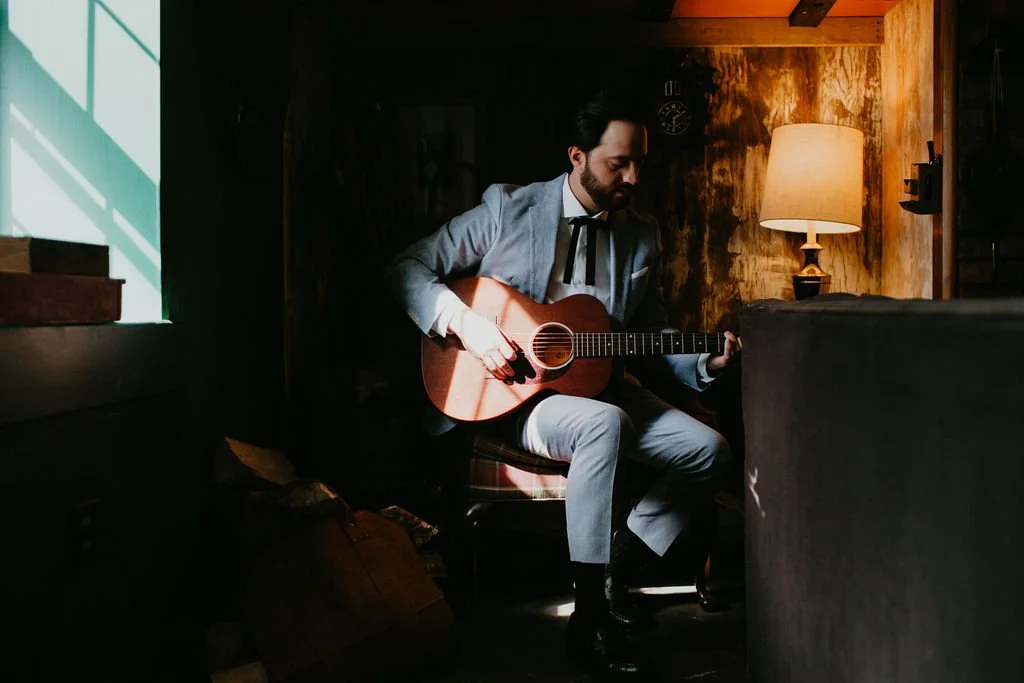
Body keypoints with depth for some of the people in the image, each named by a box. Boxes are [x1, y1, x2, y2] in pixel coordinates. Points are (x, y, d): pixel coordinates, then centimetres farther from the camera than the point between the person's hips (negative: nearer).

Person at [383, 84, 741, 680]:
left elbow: (651, 333, 14)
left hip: (601, 386, 6)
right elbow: (408, 268, -6)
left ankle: (609, 570, 0)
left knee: (710, 450, -11)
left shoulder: (643, 234, 8)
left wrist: (706, 364, -5)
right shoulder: (509, 209, -6)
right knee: (606, 423, -36)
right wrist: (465, 323, -21)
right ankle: (589, 619, -29)